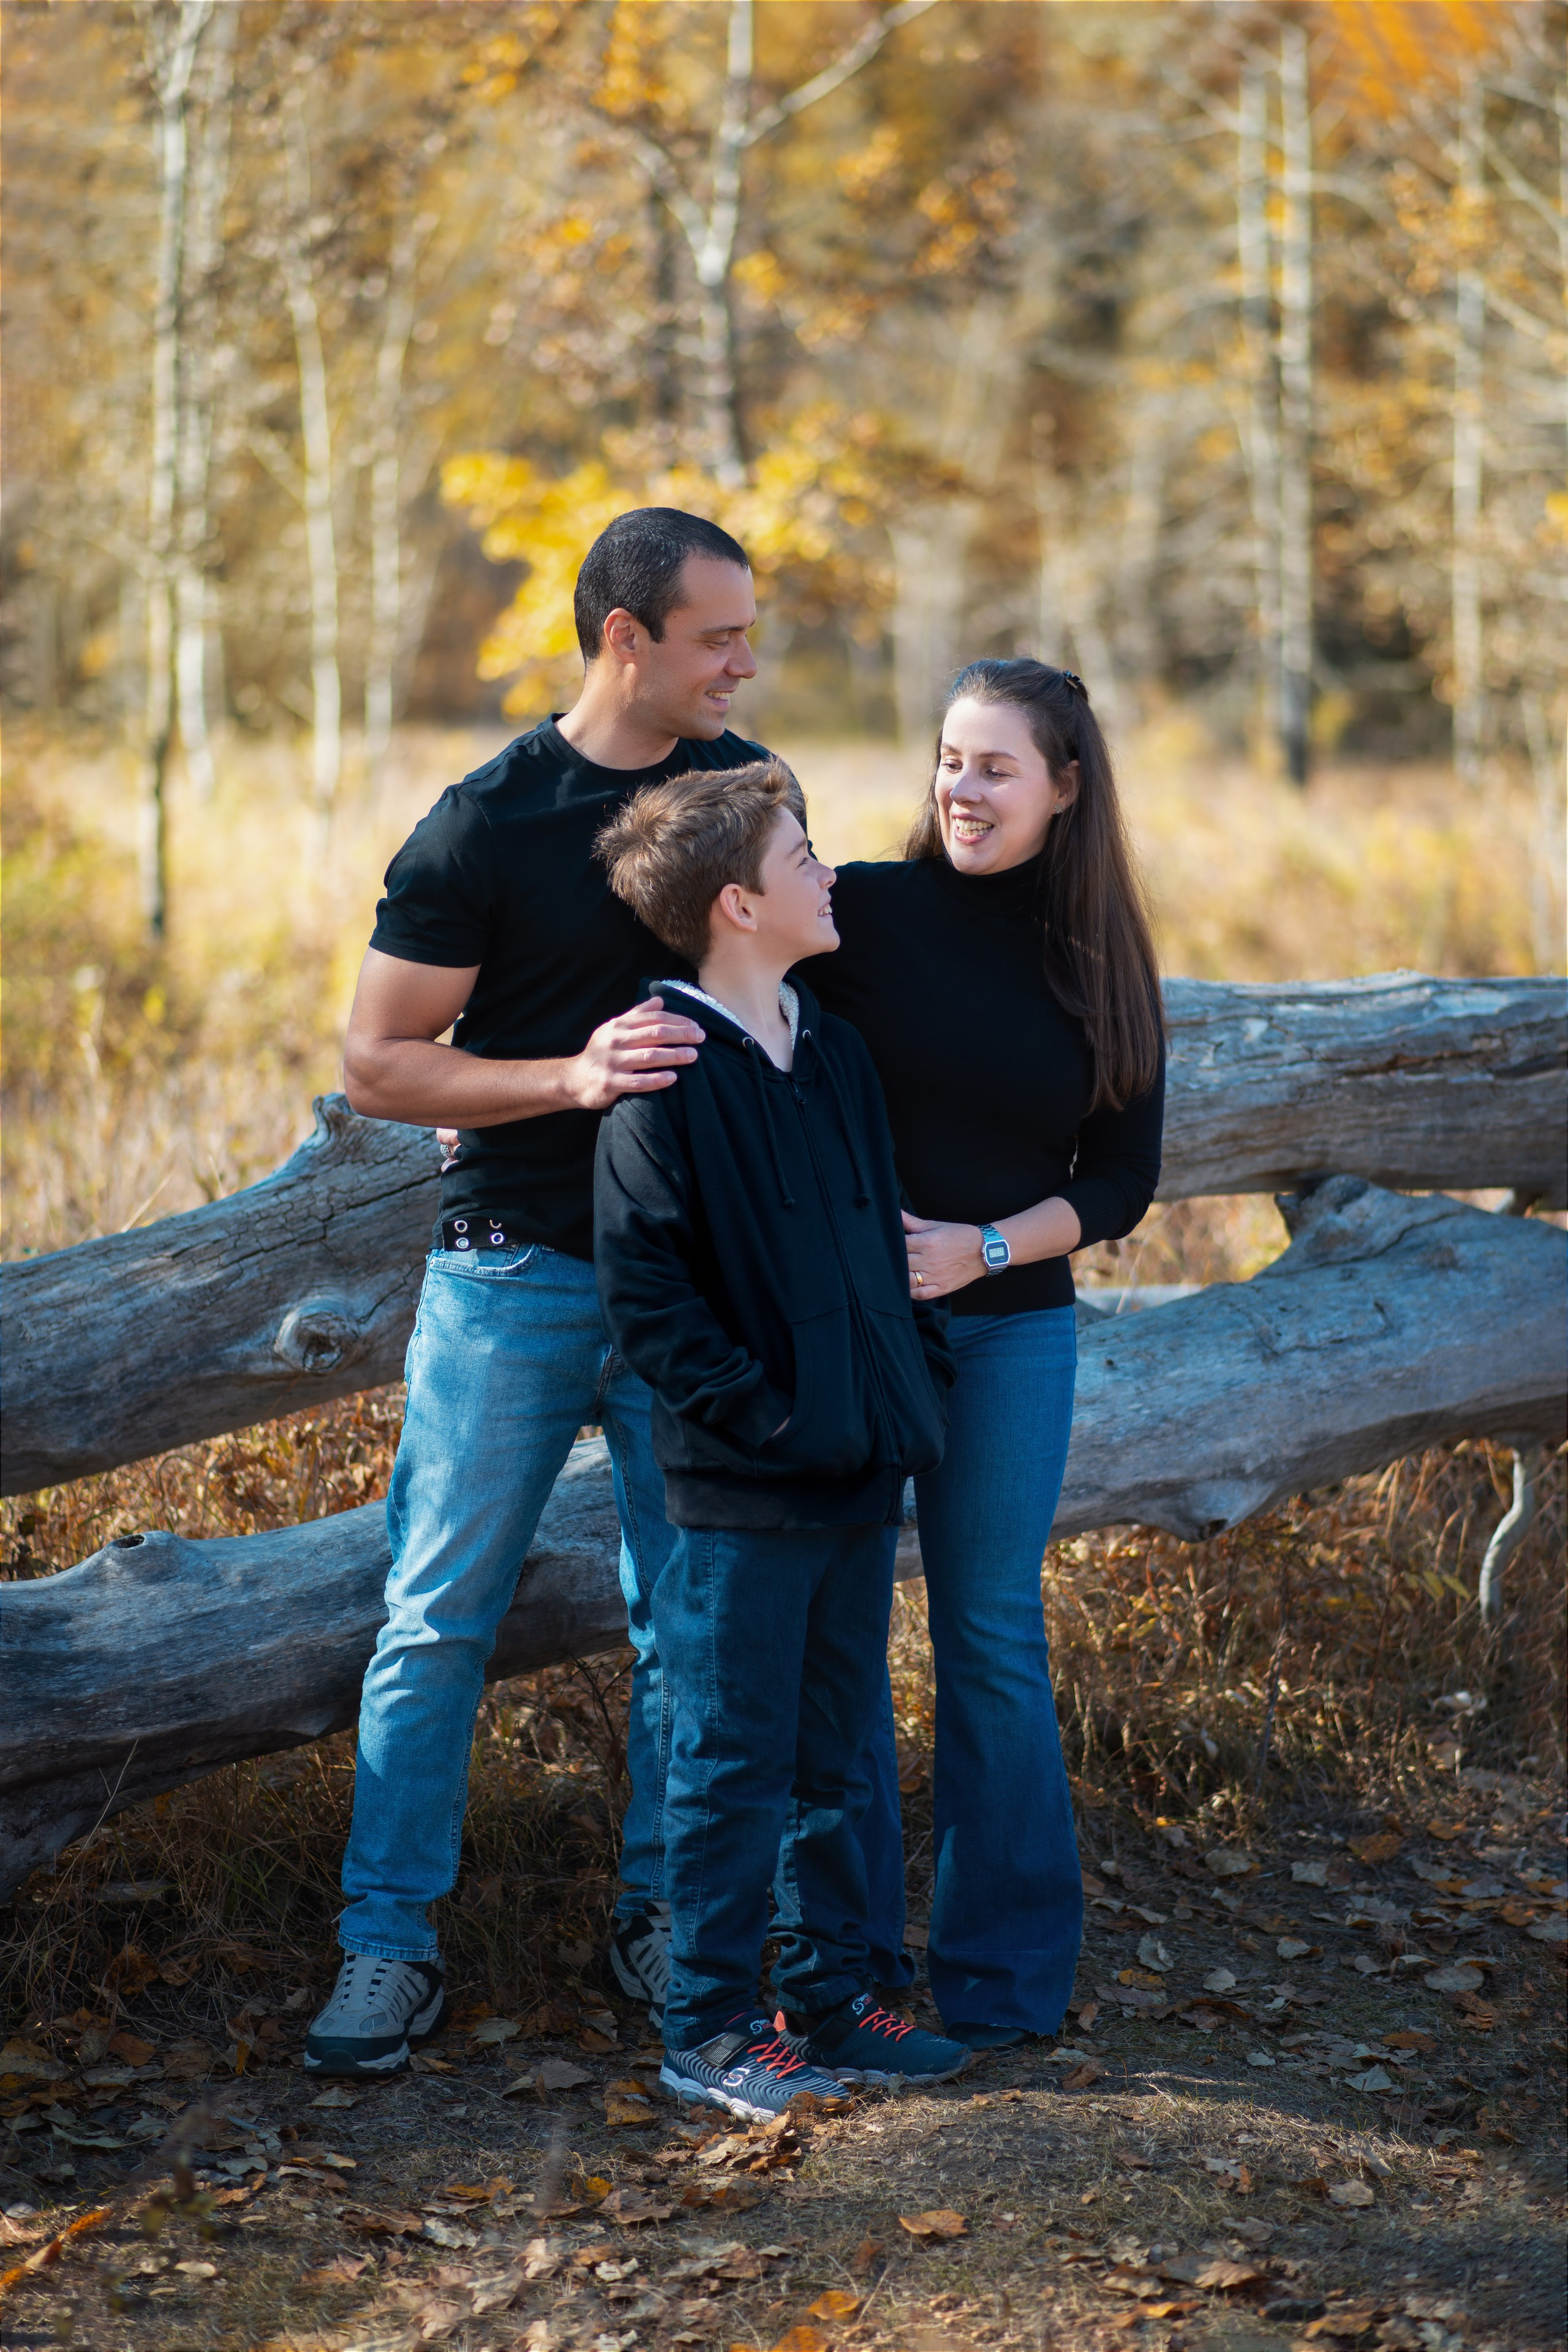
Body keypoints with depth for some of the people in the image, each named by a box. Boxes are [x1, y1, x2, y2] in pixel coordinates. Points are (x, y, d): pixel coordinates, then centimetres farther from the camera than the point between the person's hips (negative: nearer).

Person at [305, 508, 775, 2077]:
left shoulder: (748, 788, 5)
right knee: (439, 1617, 0)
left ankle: (662, 1914, 22)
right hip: (514, 1274, -4)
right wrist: (572, 1076, -22)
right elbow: (375, 1066, -8)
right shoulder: (484, 827, -9)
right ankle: (389, 1946, 9)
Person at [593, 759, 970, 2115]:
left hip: (863, 1478, 7)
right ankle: (709, 2029, 13)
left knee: (838, 1759, 15)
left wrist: (920, 1379, 9)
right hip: (746, 1494, -7)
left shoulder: (836, 1054, 11)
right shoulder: (664, 1075, -12)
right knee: (735, 1768, 2)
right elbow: (642, 1290, -15)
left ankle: (831, 2000, 27)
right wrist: (761, 1412, -17)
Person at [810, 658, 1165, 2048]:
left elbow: (1122, 1182, 3)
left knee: (992, 1642, 6)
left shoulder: (1101, 962, 3)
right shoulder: (864, 911, -4)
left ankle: (1005, 1972, 17)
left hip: (1009, 1330, 1)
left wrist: (986, 1246, -11)